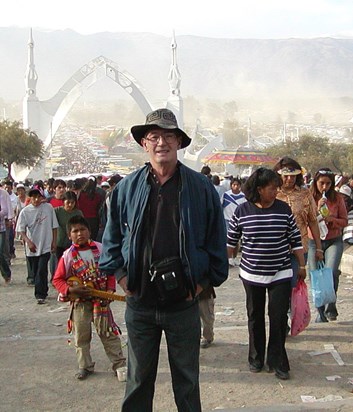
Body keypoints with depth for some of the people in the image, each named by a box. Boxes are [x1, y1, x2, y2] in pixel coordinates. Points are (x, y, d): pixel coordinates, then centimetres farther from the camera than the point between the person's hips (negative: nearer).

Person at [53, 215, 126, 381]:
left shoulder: (100, 248, -2)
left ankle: (119, 364, 13)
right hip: (79, 301, 0)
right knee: (81, 336, 10)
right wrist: (70, 290, -18)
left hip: (101, 299, 0)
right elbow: (57, 279, -2)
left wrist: (110, 289, -6)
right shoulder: (68, 256, -6)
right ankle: (85, 366, 26)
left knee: (109, 333, 3)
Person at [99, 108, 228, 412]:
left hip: (184, 303, -1)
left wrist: (205, 281, -3)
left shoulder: (200, 187, -2)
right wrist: (122, 276, 0)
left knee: (186, 380, 15)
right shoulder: (127, 188, 3)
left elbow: (216, 240, 2)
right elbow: (111, 239, 9)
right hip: (140, 302, 1)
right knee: (138, 379, 15)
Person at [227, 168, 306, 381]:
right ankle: (256, 358, 30)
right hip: (252, 274, 0)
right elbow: (231, 240, 4)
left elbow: (295, 239, 4)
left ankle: (277, 362, 15)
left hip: (281, 274, 0)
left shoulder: (284, 209, -3)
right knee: (255, 317, 13)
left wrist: (302, 265, 5)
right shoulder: (242, 211, -6)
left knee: (279, 318, -1)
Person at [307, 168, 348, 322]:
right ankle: (321, 312, 20)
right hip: (314, 241, 1)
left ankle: (330, 307, -1)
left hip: (334, 241, -1)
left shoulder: (337, 198, -1)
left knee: (331, 272, -21)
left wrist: (332, 219, -16)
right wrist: (317, 209, -19)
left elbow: (345, 221, 3)